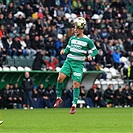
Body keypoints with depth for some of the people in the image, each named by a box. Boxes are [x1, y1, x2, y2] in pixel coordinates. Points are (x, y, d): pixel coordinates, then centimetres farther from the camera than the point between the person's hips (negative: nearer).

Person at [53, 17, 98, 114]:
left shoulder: (87, 40, -2)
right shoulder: (72, 38, 10)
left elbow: (95, 50, 5)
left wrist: (91, 55, -15)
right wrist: (64, 51, -4)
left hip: (78, 64, -3)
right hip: (68, 61, 3)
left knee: (76, 84, -8)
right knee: (60, 78, -16)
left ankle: (74, 105, 0)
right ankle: (58, 98, 2)